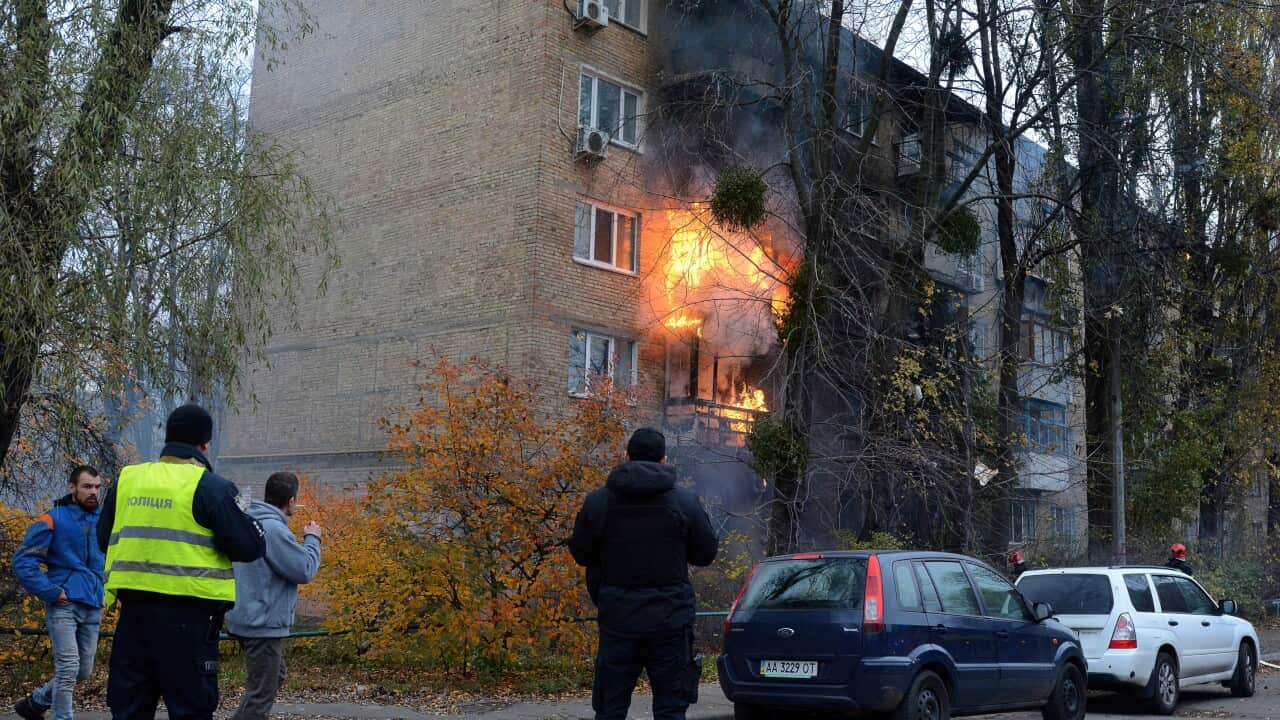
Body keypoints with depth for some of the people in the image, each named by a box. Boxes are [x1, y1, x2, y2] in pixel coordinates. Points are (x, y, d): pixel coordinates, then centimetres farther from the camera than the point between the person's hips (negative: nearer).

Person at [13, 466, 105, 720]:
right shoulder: (53, 520, -7)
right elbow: (23, 561, -8)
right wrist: (51, 593, -14)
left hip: (93, 607, 6)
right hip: (64, 605, -6)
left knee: (84, 672, 12)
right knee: (68, 669, -10)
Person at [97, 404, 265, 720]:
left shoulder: (126, 480, 8)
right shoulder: (212, 488, -8)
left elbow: (104, 539, 19)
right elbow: (249, 548, -8)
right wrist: (245, 516, 12)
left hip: (133, 609, 5)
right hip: (187, 614, -5)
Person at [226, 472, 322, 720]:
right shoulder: (273, 529, -22)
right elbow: (305, 571, -18)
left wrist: (303, 540, 13)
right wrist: (312, 539, -3)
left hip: (248, 618, 10)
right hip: (263, 623, -10)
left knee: (275, 675, 25)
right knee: (261, 693, -3)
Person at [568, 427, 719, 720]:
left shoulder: (597, 502, -2)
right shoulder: (686, 502, -4)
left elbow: (581, 554, 6)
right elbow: (706, 554, 3)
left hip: (617, 618, 1)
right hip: (669, 618, -1)